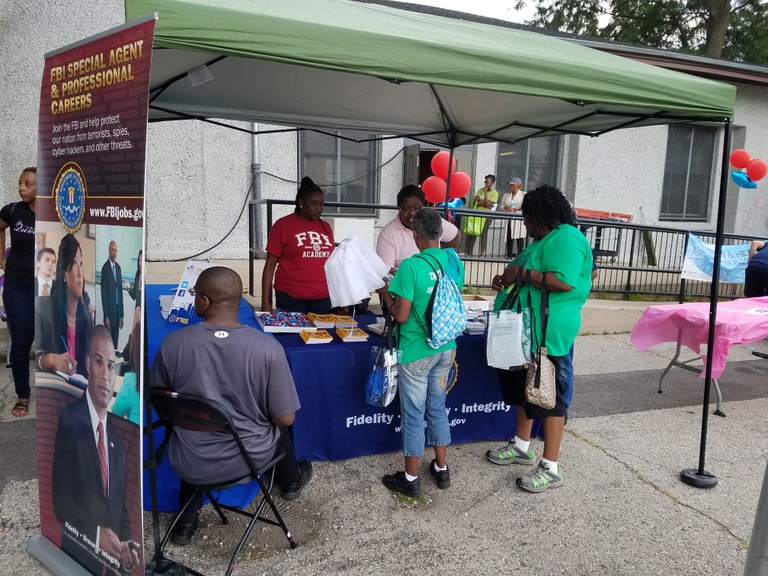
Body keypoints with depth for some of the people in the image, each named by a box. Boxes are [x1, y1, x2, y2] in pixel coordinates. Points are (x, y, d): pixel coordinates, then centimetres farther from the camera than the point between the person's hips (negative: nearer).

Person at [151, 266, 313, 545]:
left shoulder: (172, 342, -17)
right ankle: (291, 481, 58)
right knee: (277, 426, 32)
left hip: (190, 465, 1)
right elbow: (285, 418, -13)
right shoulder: (268, 347, -21)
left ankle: (187, 519, 37)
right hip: (249, 459, -1)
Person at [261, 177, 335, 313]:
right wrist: (265, 302, -7)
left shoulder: (325, 227, 10)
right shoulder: (283, 225, -2)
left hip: (323, 299, 4)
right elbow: (270, 264, -2)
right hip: (291, 299, -4)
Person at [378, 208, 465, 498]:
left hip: (416, 351, -6)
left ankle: (411, 479, 21)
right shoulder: (454, 262, -2)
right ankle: (441, 469, 33)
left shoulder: (411, 266, -21)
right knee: (437, 407, 20)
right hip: (445, 348, 6)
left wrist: (385, 293, -1)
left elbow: (401, 316, -19)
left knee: (413, 414, 7)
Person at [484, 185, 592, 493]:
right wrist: (508, 280, 7)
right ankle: (522, 447, 37)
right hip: (528, 329, 11)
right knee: (523, 387, 20)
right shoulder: (544, 239, 15)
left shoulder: (567, 238, -16)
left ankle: (551, 468, 10)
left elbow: (565, 281, -28)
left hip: (548, 333, -11)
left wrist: (521, 273, -21)